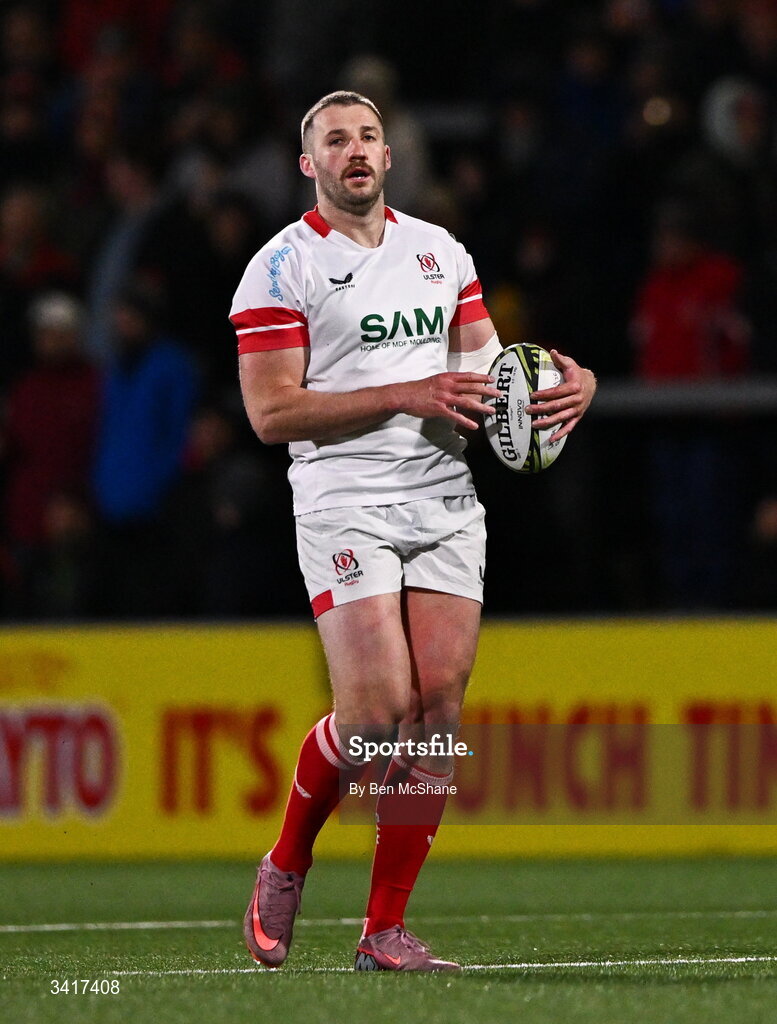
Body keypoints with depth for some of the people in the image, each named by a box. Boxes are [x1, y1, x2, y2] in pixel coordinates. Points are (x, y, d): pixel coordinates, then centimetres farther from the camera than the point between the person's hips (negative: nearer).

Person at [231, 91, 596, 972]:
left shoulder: (440, 252, 15)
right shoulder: (283, 267, -2)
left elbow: (484, 371, 22)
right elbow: (270, 412, -9)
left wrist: (572, 384, 1)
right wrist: (405, 396, -16)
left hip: (446, 501, 5)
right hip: (344, 505, -5)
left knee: (438, 707, -5)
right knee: (377, 709, -16)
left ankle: (385, 930, 1)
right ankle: (285, 869, 10)